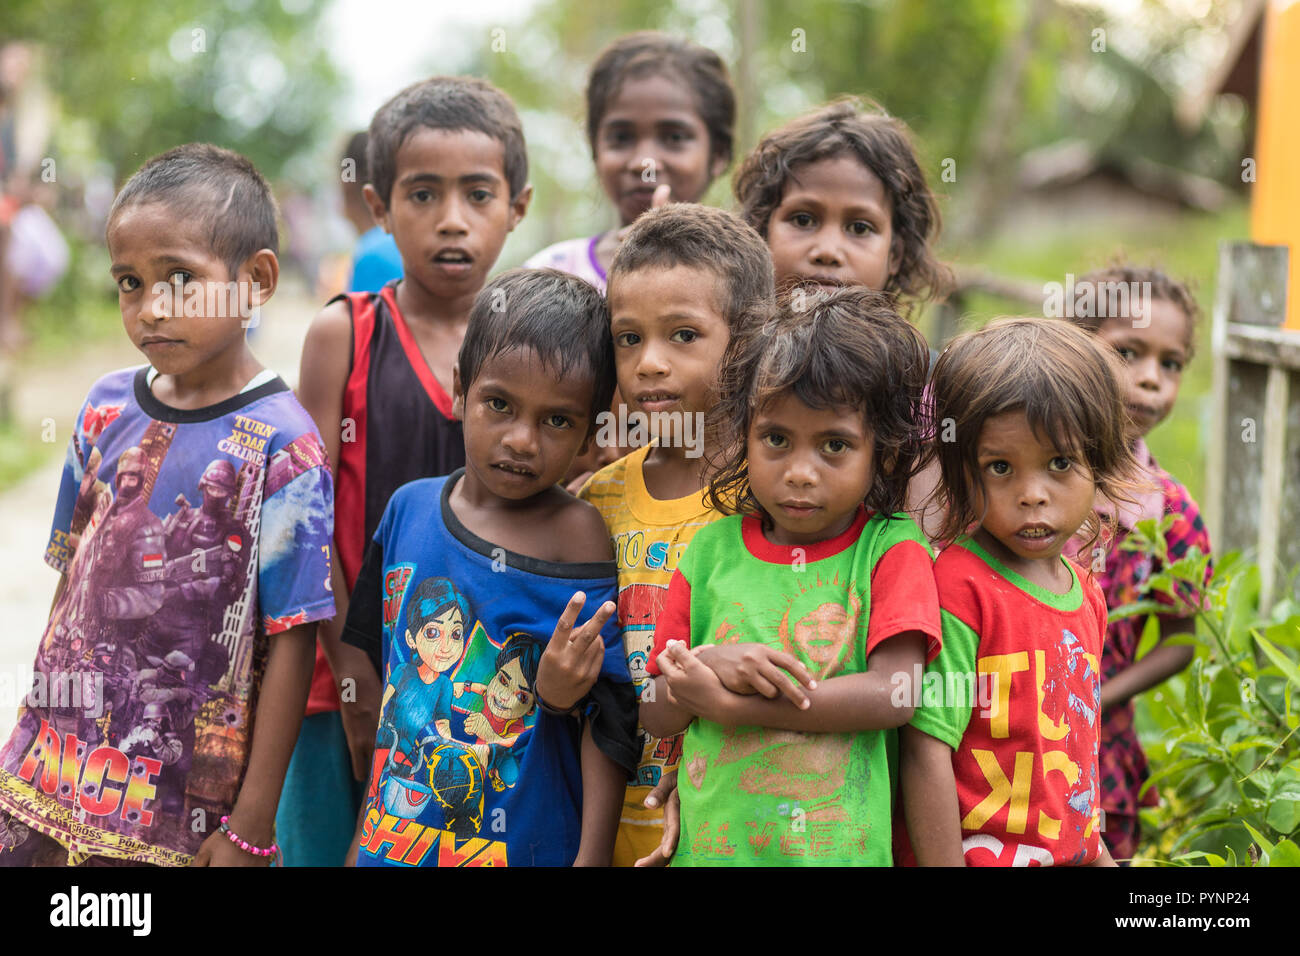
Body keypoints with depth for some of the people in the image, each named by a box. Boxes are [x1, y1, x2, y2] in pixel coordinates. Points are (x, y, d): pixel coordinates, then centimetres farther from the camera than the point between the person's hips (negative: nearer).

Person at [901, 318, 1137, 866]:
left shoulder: (1086, 594, 7)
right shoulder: (958, 586, -17)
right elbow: (925, 753, -20)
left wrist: (1095, 854, 17)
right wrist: (945, 862, -21)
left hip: (1067, 851, 7)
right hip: (976, 851, -6)